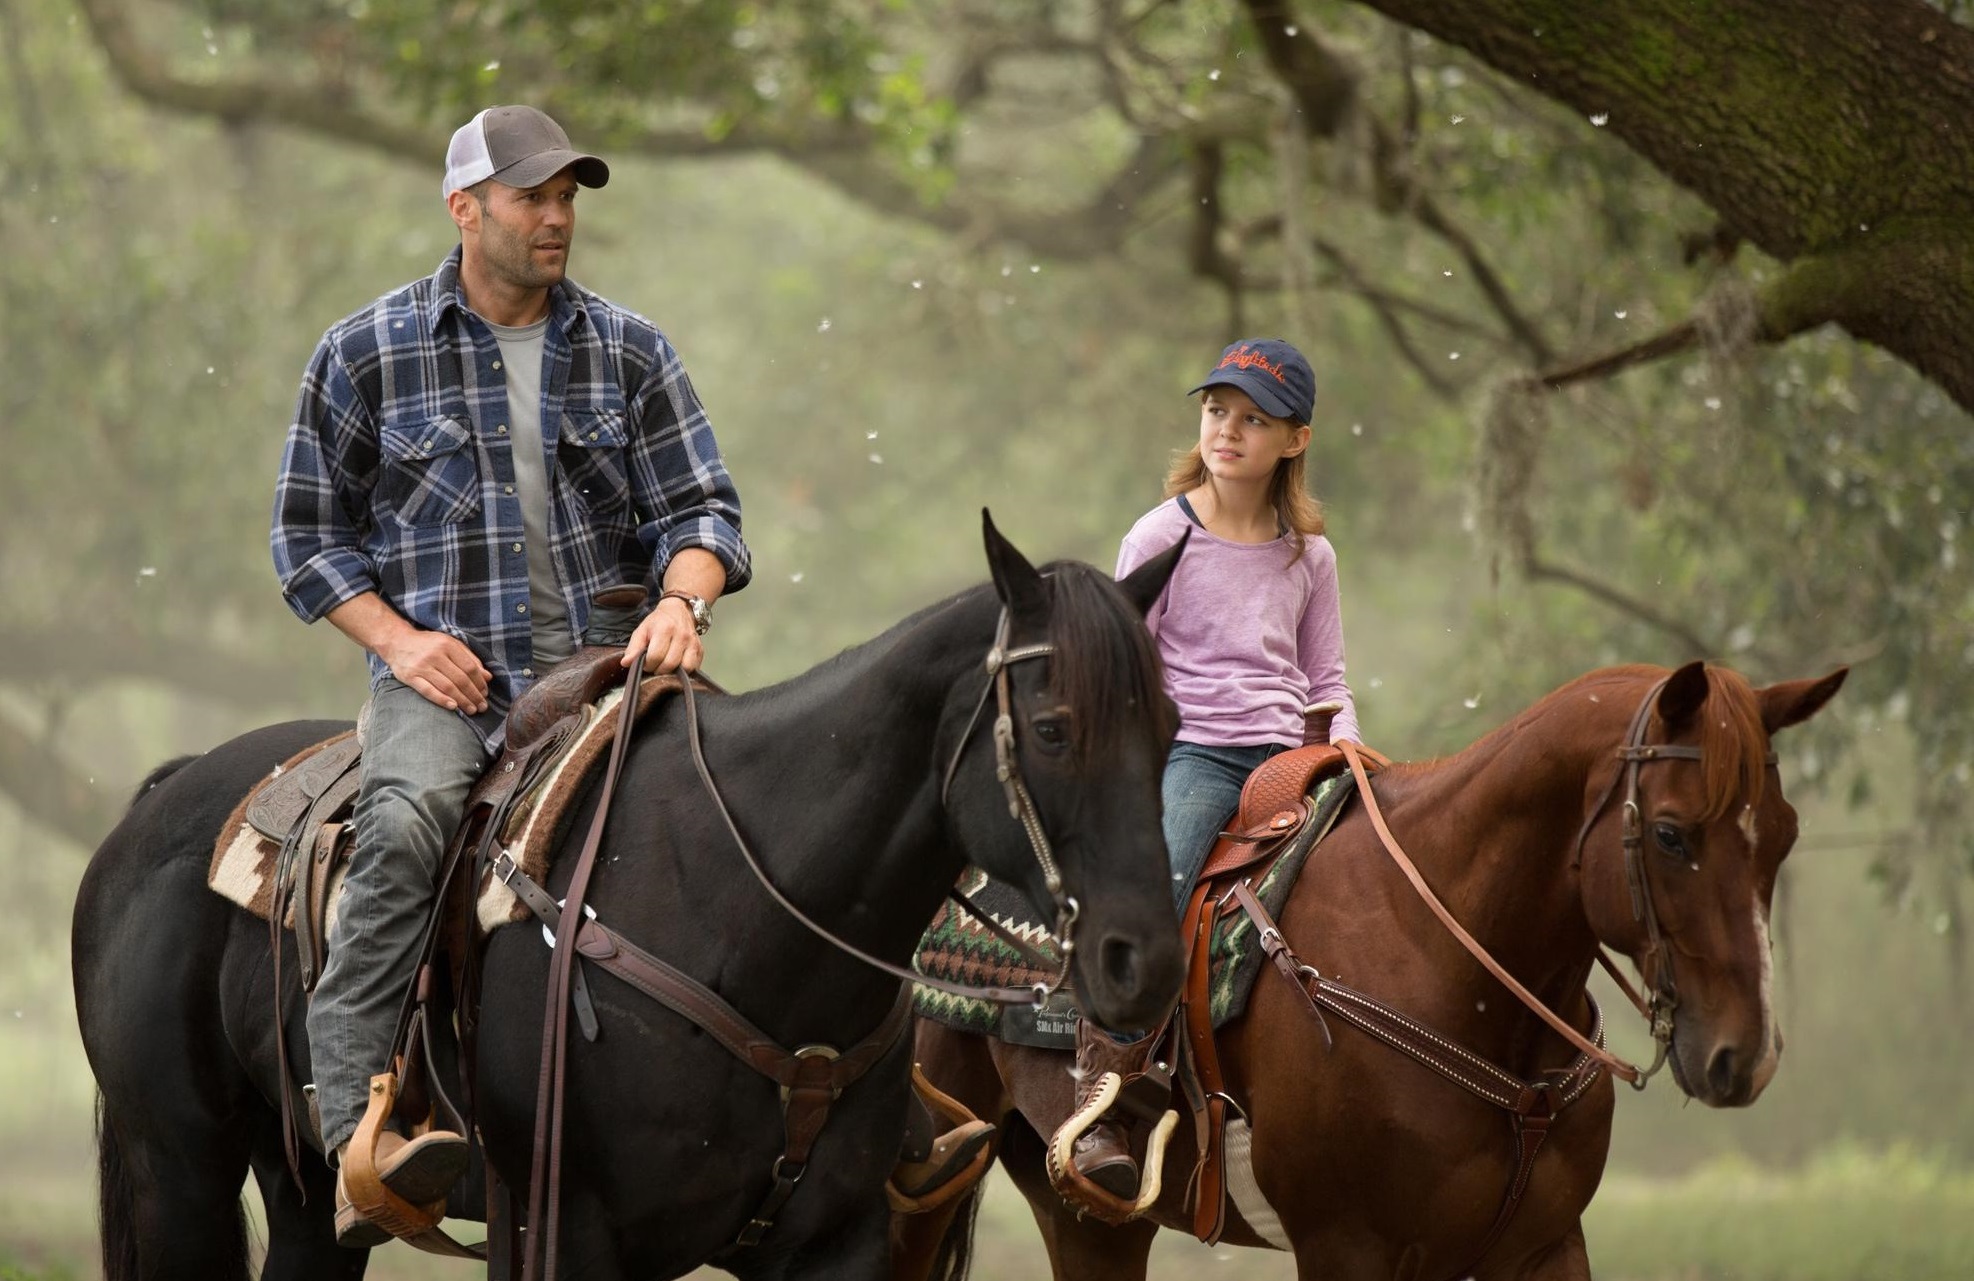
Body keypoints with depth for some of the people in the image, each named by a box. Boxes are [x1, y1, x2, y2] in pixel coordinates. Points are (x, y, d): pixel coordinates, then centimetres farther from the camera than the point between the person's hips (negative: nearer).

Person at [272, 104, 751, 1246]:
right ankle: (357, 1131, -39)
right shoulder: (366, 353, 8)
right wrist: (397, 639, -6)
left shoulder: (630, 351, 13)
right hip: (444, 667, -2)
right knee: (406, 821, -34)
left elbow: (699, 506, 11)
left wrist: (682, 599, -13)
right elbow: (312, 529, 11)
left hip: (599, 656, 3)